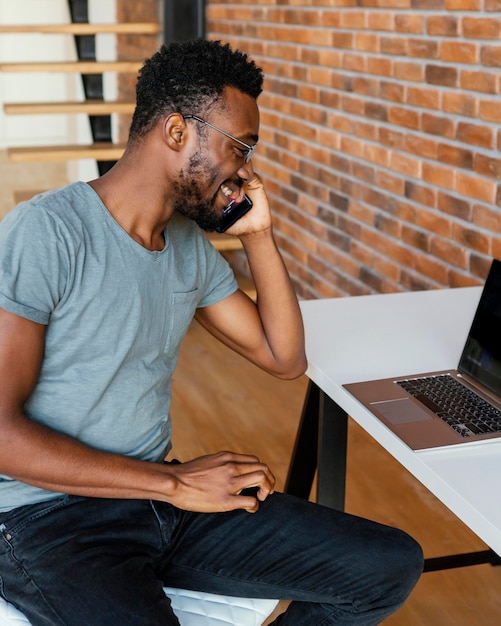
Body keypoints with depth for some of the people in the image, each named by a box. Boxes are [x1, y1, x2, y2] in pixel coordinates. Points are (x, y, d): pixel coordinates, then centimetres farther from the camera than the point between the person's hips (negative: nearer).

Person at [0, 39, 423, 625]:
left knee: (392, 566, -4)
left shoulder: (191, 245, 10)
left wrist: (258, 234, 3)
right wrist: (176, 484, -19)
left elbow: (284, 358, 15)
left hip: (160, 493, 8)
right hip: (48, 520, -7)